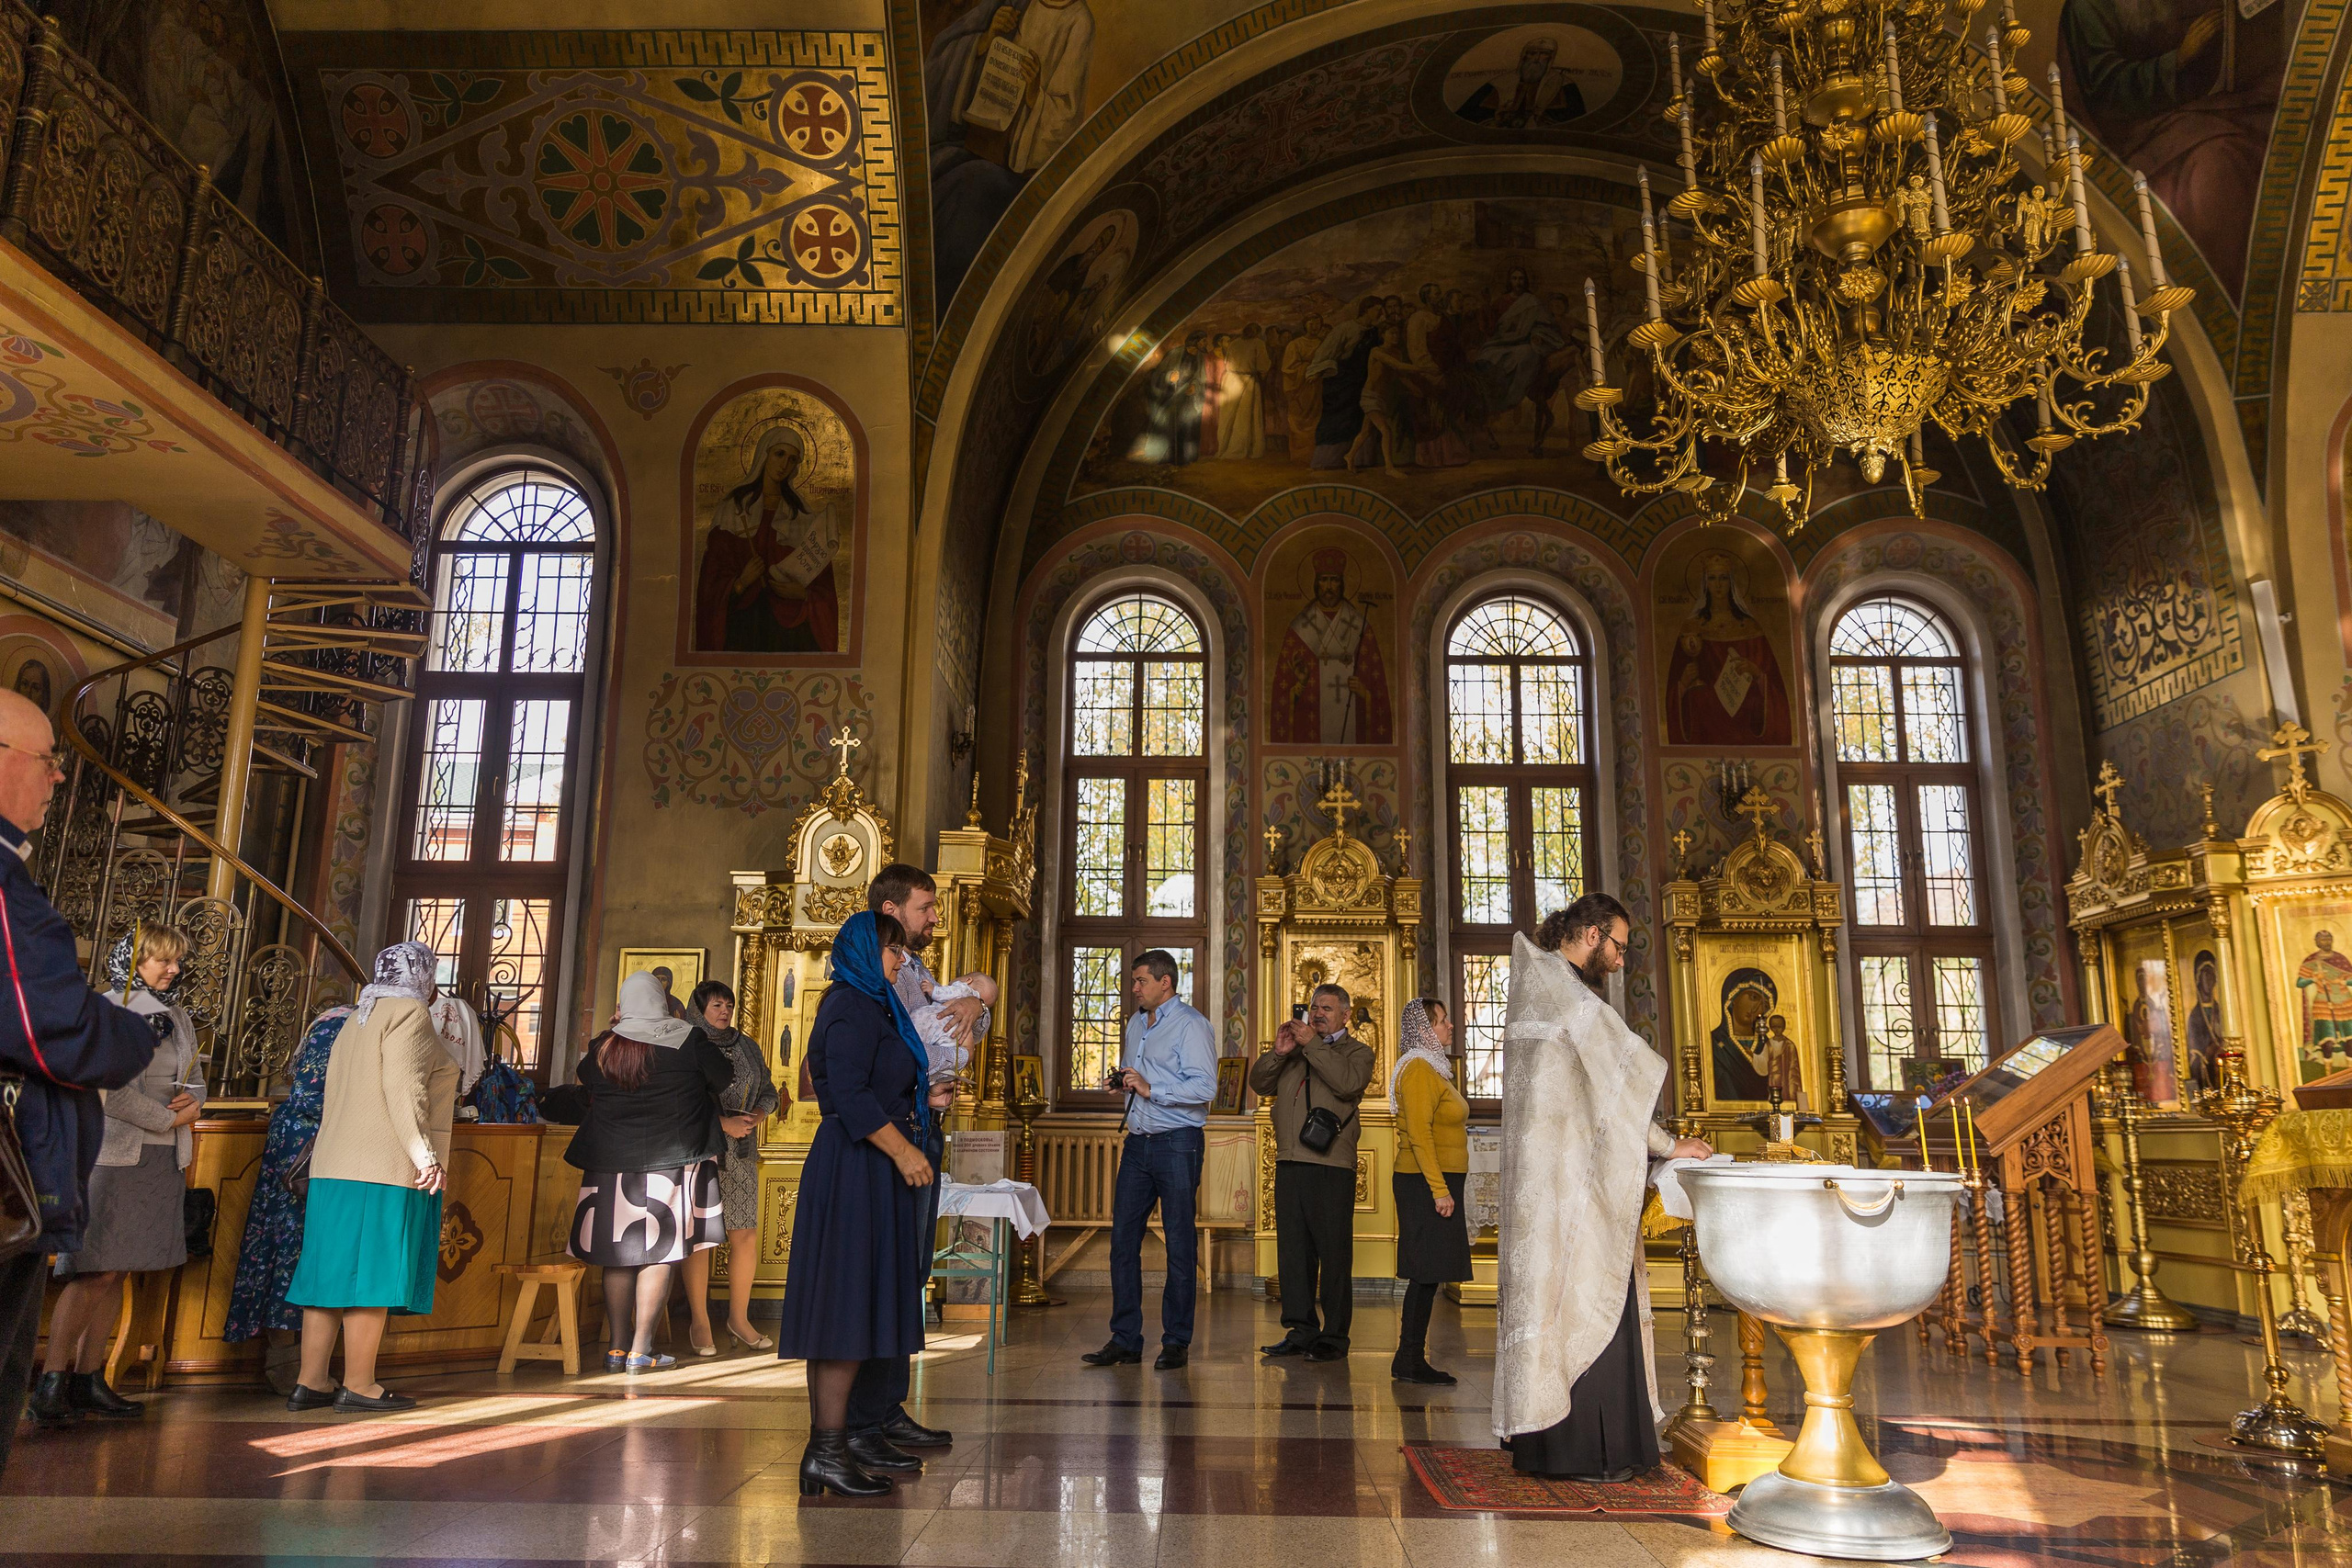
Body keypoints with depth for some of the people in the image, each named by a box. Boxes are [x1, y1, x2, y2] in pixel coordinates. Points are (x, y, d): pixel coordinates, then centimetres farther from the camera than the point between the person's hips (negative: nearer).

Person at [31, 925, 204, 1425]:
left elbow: (195, 1079, 20)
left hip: (162, 1160, 7)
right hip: (112, 1155, -7)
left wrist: (194, 1099, -3)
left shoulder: (177, 1018, 16)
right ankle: (51, 1383, -3)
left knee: (117, 1273, 7)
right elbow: (110, 1092, -16)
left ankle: (88, 1380, 11)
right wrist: (170, 1118, -8)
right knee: (97, 1270, -10)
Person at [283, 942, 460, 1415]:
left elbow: (335, 1098, 22)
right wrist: (424, 1154, -18)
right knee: (372, 1274, -6)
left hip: (335, 1165, 9)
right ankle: (359, 1386, -2)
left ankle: (311, 1382, 11)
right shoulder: (408, 1013, -6)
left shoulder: (357, 1021, 23)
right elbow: (402, 1088, -17)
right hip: (388, 1169, -9)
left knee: (334, 1271, 9)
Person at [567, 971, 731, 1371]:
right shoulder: (688, 1040, -6)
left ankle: (616, 1347, 16)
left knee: (619, 1255, 11)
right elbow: (725, 1079, 3)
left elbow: (584, 1083, 20)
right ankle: (641, 1350, 0)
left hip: (610, 1163, 3)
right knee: (658, 1254, 1)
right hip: (669, 1160, -3)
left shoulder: (604, 1046, 2)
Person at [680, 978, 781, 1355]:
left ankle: (739, 1317, 15)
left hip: (740, 1154, 4)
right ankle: (700, 1322, 10)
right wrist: (722, 1123, -17)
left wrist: (759, 1113, -4)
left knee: (746, 1236, 1)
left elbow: (768, 1090, 17)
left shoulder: (747, 1046, 14)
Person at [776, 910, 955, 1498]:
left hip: (875, 1168, 10)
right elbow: (849, 1093, -21)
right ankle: (826, 1451, -4)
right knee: (848, 1301, -8)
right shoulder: (852, 1007, -12)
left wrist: (924, 1101, 19)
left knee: (868, 1300, 12)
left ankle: (856, 1432, 18)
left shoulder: (869, 1004, 19)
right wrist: (902, 1150, -21)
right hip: (856, 1168, -10)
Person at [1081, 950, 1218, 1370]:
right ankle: (1124, 1340, 12)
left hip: (1177, 1143, -7)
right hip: (1138, 1142, 8)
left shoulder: (1190, 1024, -8)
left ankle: (1176, 1342, 9)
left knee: (1179, 1242, 0)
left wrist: (1150, 1088, -20)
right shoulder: (1136, 1023, 17)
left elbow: (1205, 1087, -18)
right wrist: (1123, 1080, 9)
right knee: (1123, 1238, 4)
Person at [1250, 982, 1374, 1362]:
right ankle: (1300, 1331, 17)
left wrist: (1313, 1045, -12)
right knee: (1292, 1250, 8)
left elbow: (1348, 1083, -14)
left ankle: (1334, 1336, 6)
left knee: (1334, 1253, -2)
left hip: (1331, 1165, -5)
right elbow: (1259, 1084, 13)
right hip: (1289, 1163, 5)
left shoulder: (1357, 1051, 7)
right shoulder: (1294, 1051, 21)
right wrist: (1279, 1051, -2)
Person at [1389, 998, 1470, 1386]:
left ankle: (1412, 1359, 12)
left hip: (1437, 1183, 10)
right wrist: (1439, 1189, -21)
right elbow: (1419, 1135, -19)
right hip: (1427, 1184, -10)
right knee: (1426, 1273, -7)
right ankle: (1408, 1361, -3)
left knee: (1428, 1275, 9)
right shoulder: (1419, 1070, -12)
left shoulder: (1433, 1068, 19)